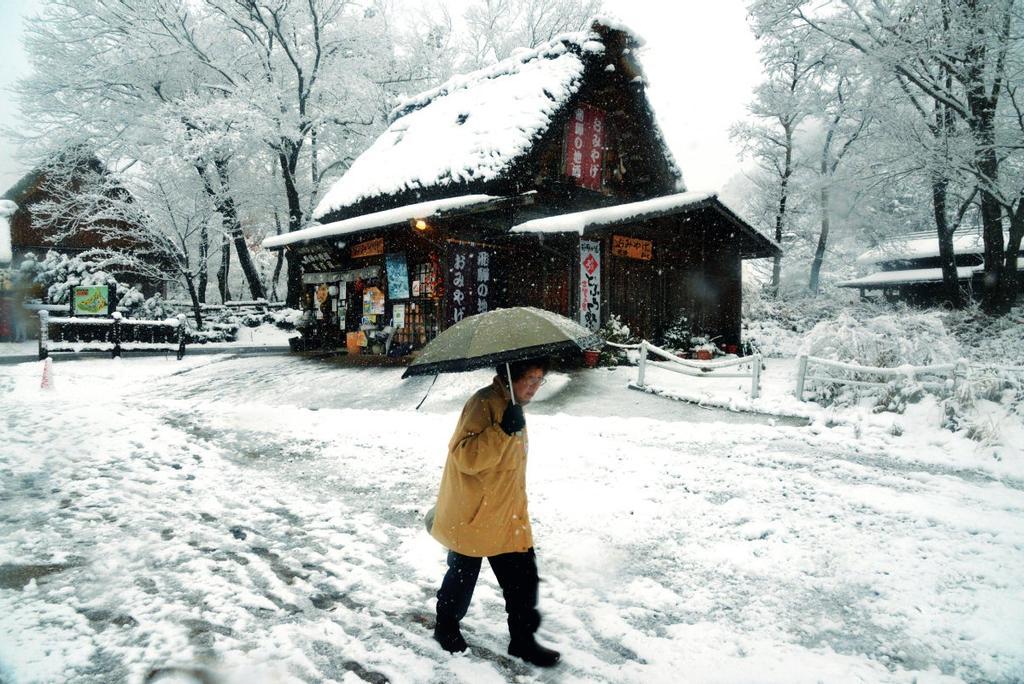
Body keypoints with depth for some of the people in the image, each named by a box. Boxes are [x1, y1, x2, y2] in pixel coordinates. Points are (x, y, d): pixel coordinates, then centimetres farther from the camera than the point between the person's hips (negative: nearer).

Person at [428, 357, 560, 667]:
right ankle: (446, 626, 38)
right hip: (472, 515, -8)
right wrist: (503, 430, -37)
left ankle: (522, 639, 25)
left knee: (523, 577, 9)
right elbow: (465, 457, -30)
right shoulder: (485, 402, -22)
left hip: (507, 515, 8)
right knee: (462, 576, 13)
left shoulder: (512, 406, 8)